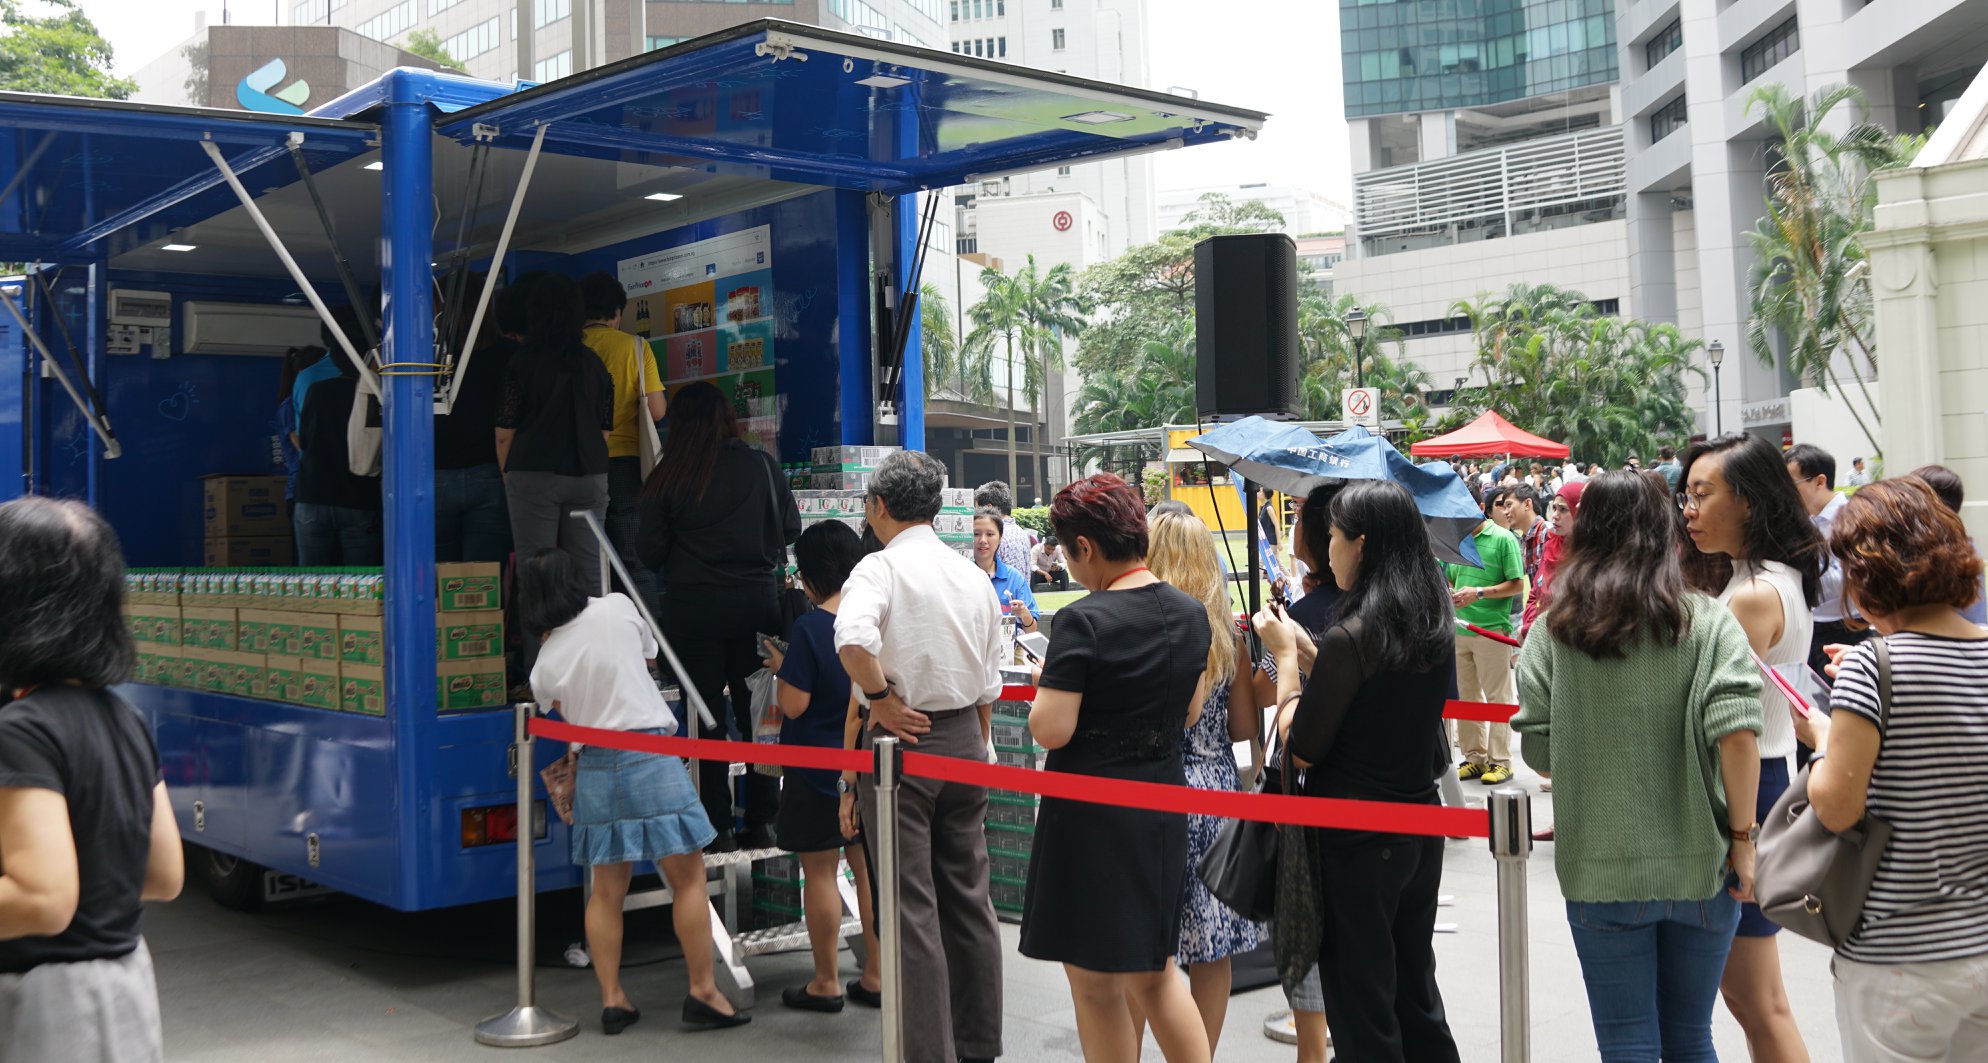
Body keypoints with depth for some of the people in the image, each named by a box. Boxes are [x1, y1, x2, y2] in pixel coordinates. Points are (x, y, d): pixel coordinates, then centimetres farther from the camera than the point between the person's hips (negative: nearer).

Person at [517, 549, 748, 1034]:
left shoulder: (544, 667, 6)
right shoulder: (617, 607, 0)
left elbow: (565, 716, 13)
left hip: (594, 764, 4)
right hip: (650, 753, -3)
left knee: (607, 889, 12)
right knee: (689, 877, 4)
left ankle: (612, 1000, 16)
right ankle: (702, 991, 5)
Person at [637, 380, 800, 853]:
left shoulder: (668, 478, -6)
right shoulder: (762, 466, -2)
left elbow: (649, 553, -2)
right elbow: (791, 529, 7)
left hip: (694, 609, -1)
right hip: (758, 604, 2)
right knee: (758, 715, 10)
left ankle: (717, 827, 7)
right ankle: (761, 823, 13)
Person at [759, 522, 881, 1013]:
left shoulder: (810, 627, -17)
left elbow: (794, 705, -16)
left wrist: (781, 668, 0)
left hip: (817, 766, -5)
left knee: (819, 871, 5)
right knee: (868, 867, 12)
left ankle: (824, 984, 13)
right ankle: (875, 977, 17)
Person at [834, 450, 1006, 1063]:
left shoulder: (879, 567, -11)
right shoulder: (974, 577, 9)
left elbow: (853, 639, -32)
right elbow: (990, 685, 13)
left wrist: (882, 700, -18)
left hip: (901, 738, -6)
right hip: (965, 737, 6)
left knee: (913, 907, -1)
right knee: (969, 897, 14)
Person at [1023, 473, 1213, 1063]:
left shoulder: (1083, 621, -19)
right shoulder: (1192, 613, 2)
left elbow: (1050, 730, -21)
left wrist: (1044, 686, -2)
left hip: (1092, 810, -7)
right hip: (1163, 799, 7)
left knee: (1095, 981, 8)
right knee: (1154, 970, 19)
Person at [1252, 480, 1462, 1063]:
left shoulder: (1350, 637, -22)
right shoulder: (1435, 626, 2)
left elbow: (1301, 749, -15)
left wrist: (1285, 655, -5)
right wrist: (1304, 649, 9)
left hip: (1355, 840, -8)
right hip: (1421, 828, 8)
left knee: (1362, 1012, 5)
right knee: (1416, 996, 21)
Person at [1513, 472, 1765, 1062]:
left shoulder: (1553, 629, -2)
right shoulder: (1708, 622, -2)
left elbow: (1537, 751, -4)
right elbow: (1737, 731, -14)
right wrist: (1742, 835, -5)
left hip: (1601, 869, -1)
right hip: (1698, 864, 1)